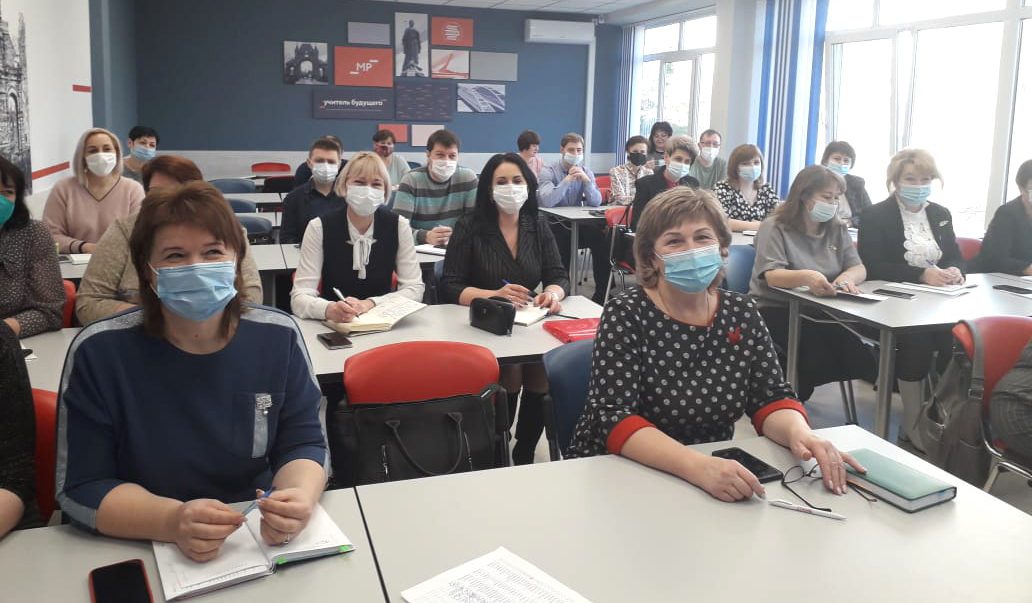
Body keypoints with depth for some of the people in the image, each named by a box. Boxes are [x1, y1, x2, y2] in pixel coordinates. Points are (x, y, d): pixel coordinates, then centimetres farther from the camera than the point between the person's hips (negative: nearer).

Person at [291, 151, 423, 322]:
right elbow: (299, 296, -15)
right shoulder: (319, 227, -8)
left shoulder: (398, 225, -4)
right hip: (332, 326, -1)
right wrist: (330, 310, -35)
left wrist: (369, 304, -21)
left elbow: (415, 288, -5)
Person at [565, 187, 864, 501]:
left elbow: (771, 399, 1)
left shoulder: (742, 313, 2)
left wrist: (799, 434, -21)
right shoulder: (626, 314, -11)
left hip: (715, 483, 4)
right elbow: (612, 417, -19)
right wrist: (697, 466, -33)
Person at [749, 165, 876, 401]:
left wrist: (847, 277, -23)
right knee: (820, 351, -33)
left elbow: (859, 269, 3)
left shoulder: (837, 229, 13)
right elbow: (772, 276, -20)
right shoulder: (774, 227, -6)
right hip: (775, 310, -5)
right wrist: (807, 277, -42)